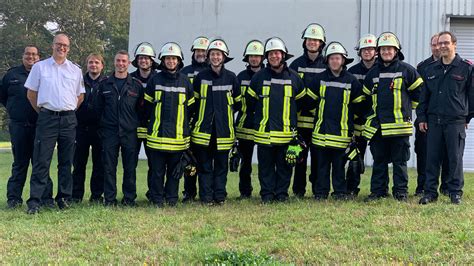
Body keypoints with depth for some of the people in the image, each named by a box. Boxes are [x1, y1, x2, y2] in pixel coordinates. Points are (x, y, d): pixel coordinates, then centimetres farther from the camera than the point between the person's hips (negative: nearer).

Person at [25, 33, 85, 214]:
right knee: (41, 161, -6)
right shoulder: (40, 67, 5)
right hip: (47, 118, -2)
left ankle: (64, 198, 15)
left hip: (68, 119, 3)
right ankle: (34, 201, -6)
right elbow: (31, 94, 8)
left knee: (66, 161, 7)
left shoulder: (75, 70, 10)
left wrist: (70, 112, 11)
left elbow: (80, 96, 18)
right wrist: (41, 111, 6)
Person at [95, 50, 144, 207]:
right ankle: (109, 199, 9)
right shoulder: (105, 85, 8)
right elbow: (98, 108, 10)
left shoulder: (136, 85, 7)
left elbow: (141, 110, 9)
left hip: (130, 133, 0)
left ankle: (129, 198, 12)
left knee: (130, 167, 3)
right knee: (109, 167, 1)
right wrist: (101, 128, 5)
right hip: (109, 133, 0)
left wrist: (137, 125, 3)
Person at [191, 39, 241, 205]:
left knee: (221, 165, 6)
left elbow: (237, 102, 14)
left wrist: (225, 113, 11)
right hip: (204, 129, 0)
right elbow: (193, 101, 12)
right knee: (204, 165, 2)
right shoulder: (201, 76, 3)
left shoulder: (231, 77, 3)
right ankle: (206, 197, 8)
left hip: (223, 130, 0)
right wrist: (202, 115, 9)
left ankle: (220, 196, 14)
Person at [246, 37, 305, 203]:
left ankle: (282, 194, 16)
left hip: (287, 132, 1)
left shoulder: (293, 77, 5)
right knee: (266, 165, 4)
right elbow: (250, 101, 12)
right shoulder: (259, 77, 3)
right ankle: (267, 195, 13)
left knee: (284, 165, 6)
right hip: (264, 132, 0)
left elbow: (302, 100, 16)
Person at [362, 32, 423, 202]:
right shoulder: (373, 73, 12)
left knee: (400, 161, 2)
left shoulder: (406, 70, -1)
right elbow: (367, 95, 24)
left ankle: (401, 192, 9)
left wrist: (406, 108, 11)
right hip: (377, 125, 4)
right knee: (379, 161, 9)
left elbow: (418, 92, 6)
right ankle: (378, 191, 16)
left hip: (399, 124, -4)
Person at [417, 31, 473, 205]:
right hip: (433, 120, 3)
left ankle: (455, 192, 12)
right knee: (432, 158, 4)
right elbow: (424, 95, 15)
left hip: (456, 121, -3)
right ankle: (430, 192, 12)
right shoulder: (431, 69, 11)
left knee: (455, 158, 1)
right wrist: (421, 117, 9)